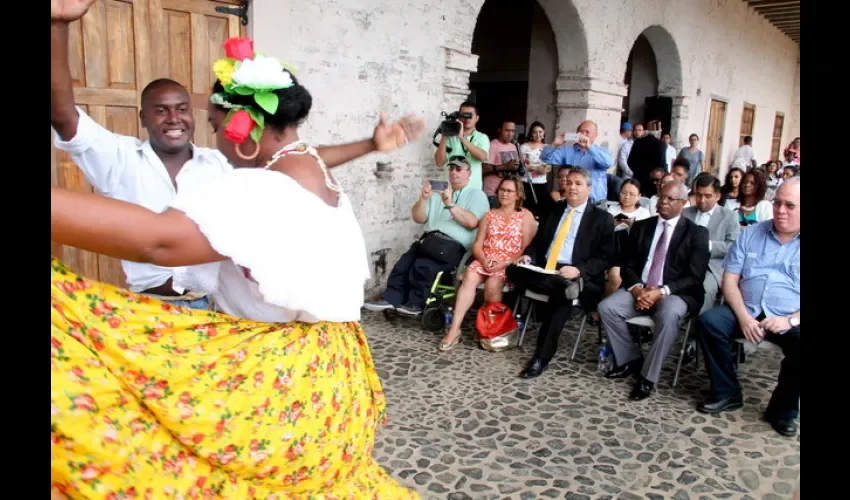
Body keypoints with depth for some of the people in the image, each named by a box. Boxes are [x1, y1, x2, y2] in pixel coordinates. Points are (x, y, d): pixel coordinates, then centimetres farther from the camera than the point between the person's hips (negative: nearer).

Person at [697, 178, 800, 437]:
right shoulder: (750, 234, 8)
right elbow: (729, 280, 3)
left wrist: (791, 320, -21)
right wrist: (743, 316, -11)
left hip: (789, 321, -2)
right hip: (747, 312, 3)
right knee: (709, 321, -24)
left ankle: (783, 410, -5)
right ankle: (727, 393, -5)